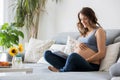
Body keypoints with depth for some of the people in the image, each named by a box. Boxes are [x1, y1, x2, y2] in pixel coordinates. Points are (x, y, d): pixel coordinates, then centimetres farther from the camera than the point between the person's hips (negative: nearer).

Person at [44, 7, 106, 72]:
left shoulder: (99, 31, 2)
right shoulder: (84, 32, 25)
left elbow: (102, 54, -8)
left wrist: (85, 61, -15)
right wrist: (77, 46, 4)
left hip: (90, 65, -8)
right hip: (76, 61, 8)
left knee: (73, 56, -42)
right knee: (47, 53, -4)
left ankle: (61, 71, -18)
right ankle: (66, 68, -24)